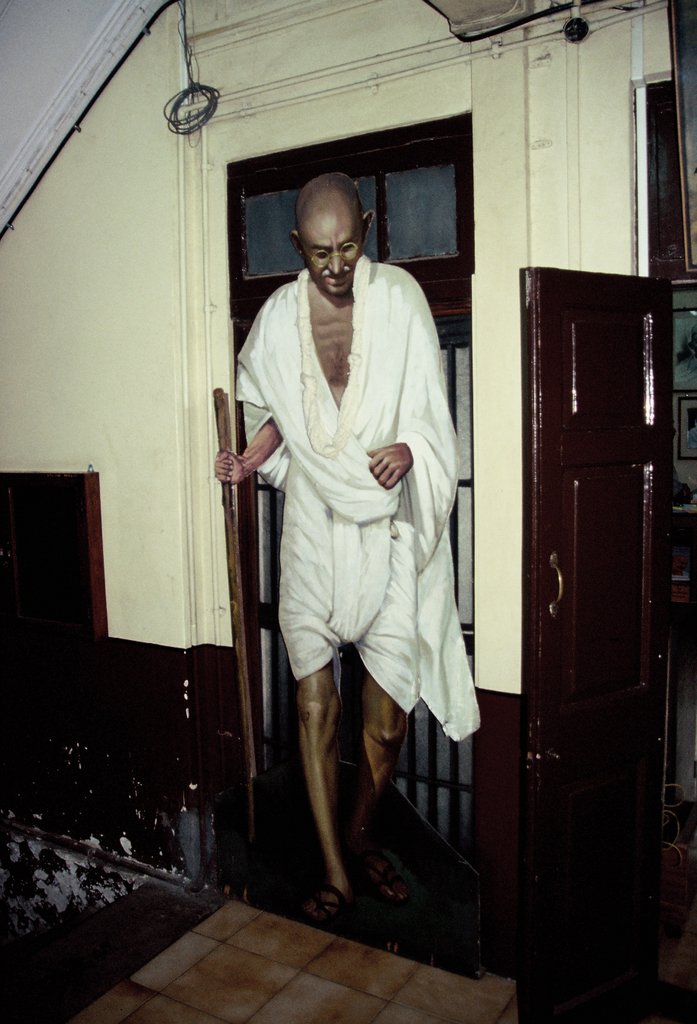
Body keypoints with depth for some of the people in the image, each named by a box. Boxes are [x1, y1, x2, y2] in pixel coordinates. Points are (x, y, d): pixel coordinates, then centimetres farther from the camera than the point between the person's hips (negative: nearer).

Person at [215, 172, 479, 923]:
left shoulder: (399, 298, -2)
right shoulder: (279, 316, 3)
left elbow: (428, 411, 1)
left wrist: (407, 448, -20)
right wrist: (250, 459, 0)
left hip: (387, 532, -1)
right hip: (313, 531, 1)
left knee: (387, 724, 4)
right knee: (315, 707, 2)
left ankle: (361, 835, 33)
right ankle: (335, 870, 20)